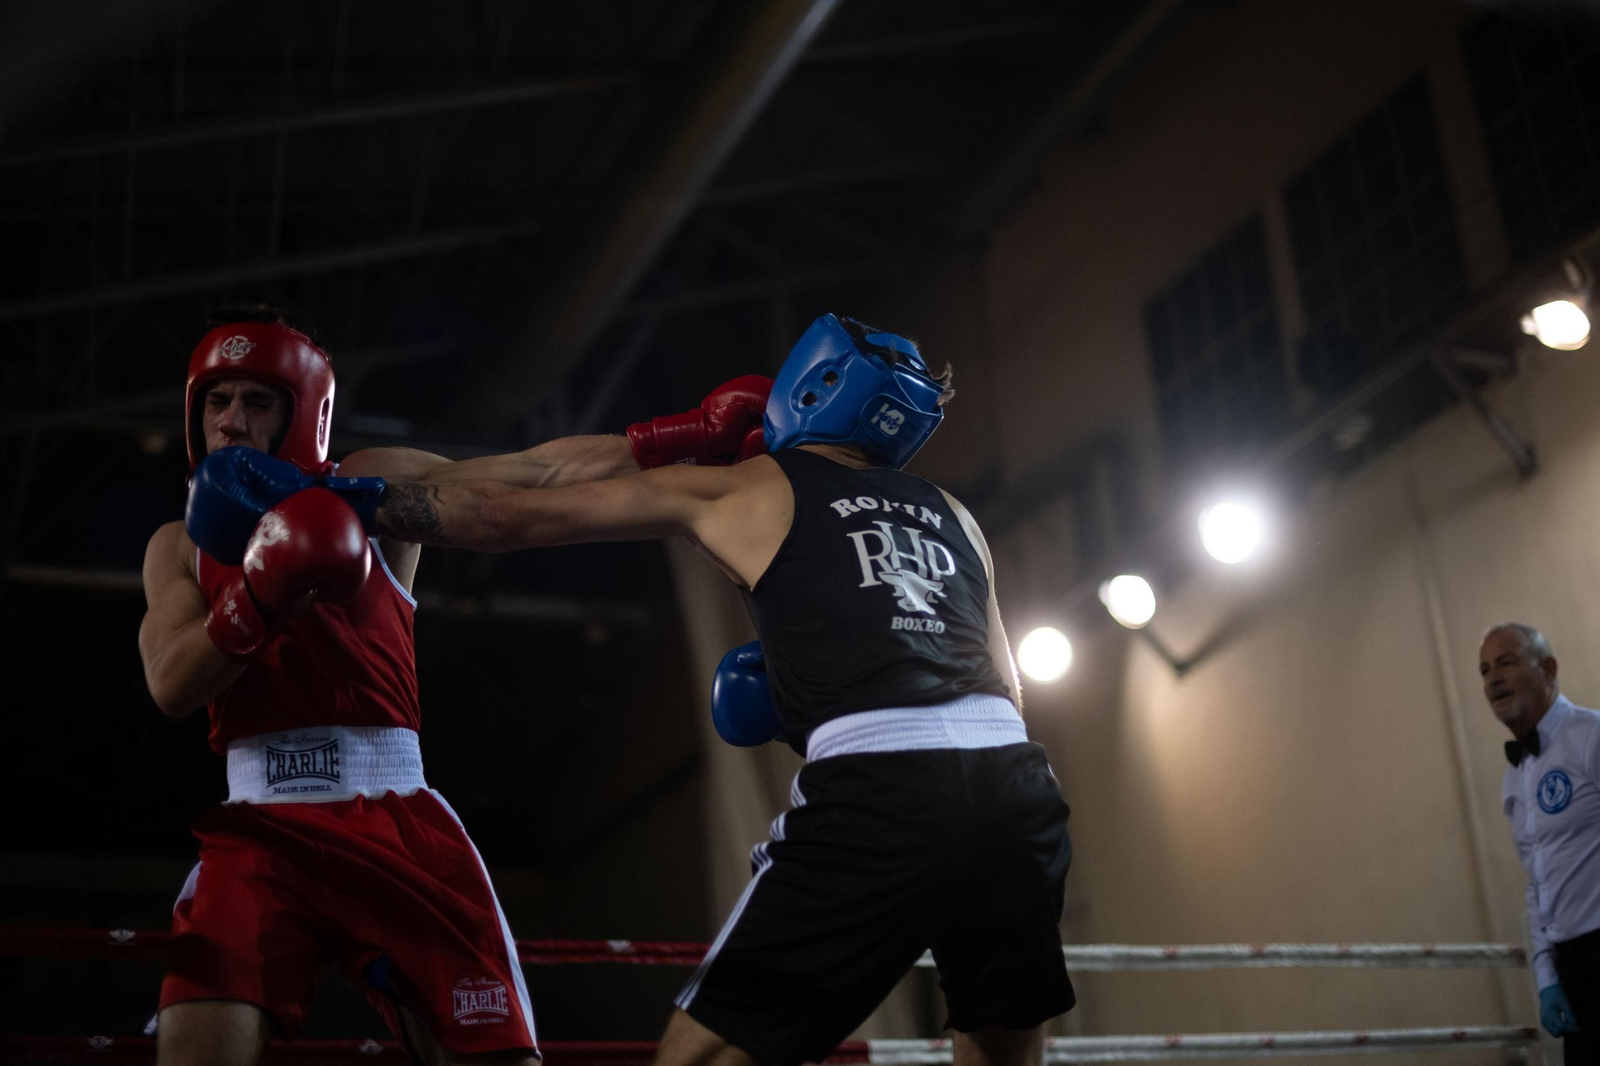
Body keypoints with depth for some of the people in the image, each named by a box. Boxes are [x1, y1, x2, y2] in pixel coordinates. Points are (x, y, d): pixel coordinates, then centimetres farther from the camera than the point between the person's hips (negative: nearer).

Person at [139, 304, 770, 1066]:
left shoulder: (370, 489, 10)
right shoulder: (180, 548, 16)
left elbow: (535, 476, 1)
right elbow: (170, 686, 0)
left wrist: (692, 434, -8)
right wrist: (259, 598, -18)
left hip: (394, 822, 0)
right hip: (262, 827, 0)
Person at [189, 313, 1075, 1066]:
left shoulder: (738, 490, 14)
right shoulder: (952, 516, 26)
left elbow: (508, 517, 14)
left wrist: (321, 498, 20)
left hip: (876, 794, -5)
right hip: (1016, 784, 5)